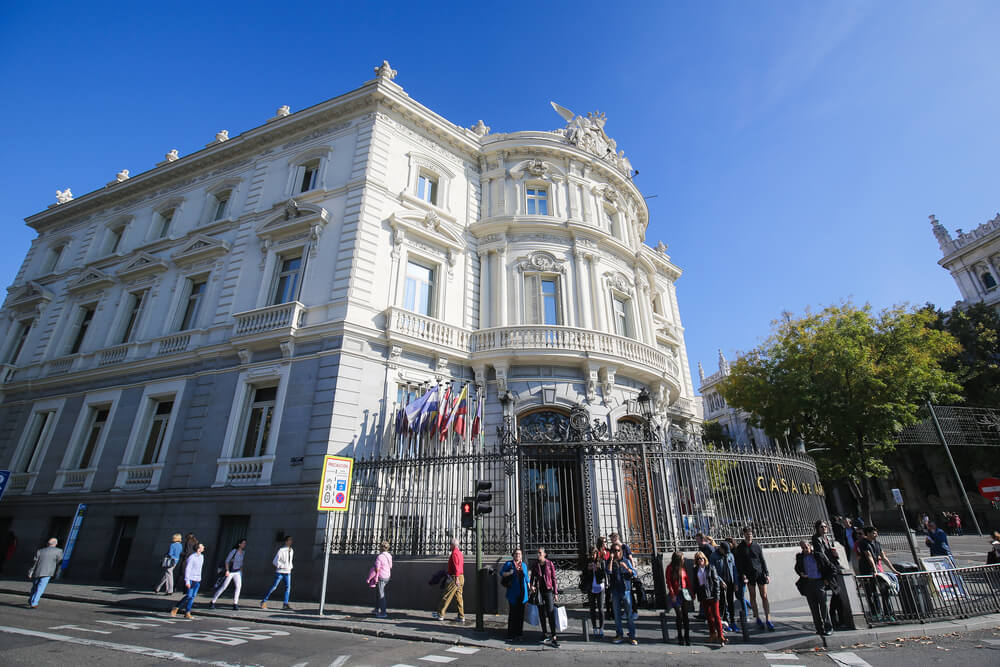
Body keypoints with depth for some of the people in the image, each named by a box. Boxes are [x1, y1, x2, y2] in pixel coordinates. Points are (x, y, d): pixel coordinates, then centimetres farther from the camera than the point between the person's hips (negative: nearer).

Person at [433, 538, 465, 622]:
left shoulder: (454, 553, -13)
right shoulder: (460, 553, 16)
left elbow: (456, 566, -22)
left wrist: (456, 578, -27)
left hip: (455, 578, -9)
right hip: (461, 577, 9)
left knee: (446, 596, 1)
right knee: (459, 597, 9)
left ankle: (440, 614, 9)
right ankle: (461, 617, 8)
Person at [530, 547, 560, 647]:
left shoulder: (550, 564, -3)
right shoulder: (534, 565, 2)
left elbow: (554, 579, 1)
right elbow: (532, 577, 11)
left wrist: (556, 593, 0)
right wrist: (532, 585, -10)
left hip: (548, 590, -2)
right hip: (539, 591, 2)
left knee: (550, 613, -10)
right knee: (541, 613, 9)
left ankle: (554, 637, -7)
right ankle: (544, 634, 21)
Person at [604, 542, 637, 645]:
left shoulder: (626, 561, 5)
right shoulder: (609, 562, 3)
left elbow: (634, 573, -1)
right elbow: (608, 572, -14)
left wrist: (626, 568, -19)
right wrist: (611, 559, -16)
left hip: (626, 591, 0)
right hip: (615, 592, 0)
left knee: (629, 614, -1)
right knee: (617, 615, 6)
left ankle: (632, 636, 8)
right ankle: (619, 635, 18)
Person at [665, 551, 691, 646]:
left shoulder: (682, 568, 7)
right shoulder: (670, 568, -5)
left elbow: (687, 580, 8)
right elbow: (668, 581, -6)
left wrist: (690, 591, 0)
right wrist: (672, 594, -11)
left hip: (684, 593, 3)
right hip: (675, 594, -3)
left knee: (685, 615, 1)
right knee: (679, 615, -1)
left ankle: (687, 637, 10)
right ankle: (680, 637, 12)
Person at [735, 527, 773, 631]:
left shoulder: (757, 546, 5)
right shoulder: (740, 548, 0)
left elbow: (763, 560, 8)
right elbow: (739, 563, 0)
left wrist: (766, 574, 2)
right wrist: (743, 574, -10)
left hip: (760, 573, 1)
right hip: (749, 575, -1)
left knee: (764, 596, -2)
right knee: (753, 597, 6)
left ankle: (768, 620, 2)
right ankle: (757, 618, 16)